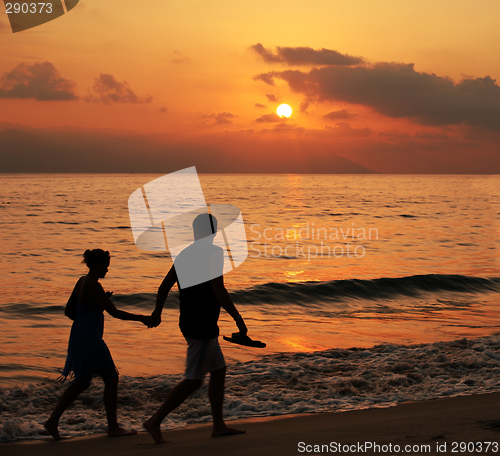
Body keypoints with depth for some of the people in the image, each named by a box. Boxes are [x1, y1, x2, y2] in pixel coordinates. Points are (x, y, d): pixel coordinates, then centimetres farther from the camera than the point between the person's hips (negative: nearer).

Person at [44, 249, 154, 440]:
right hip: (90, 339, -10)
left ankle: (53, 420, 14)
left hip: (79, 337, 10)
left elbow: (71, 308, 21)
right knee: (111, 378, 2)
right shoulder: (94, 286, -19)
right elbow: (114, 312, -20)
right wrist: (141, 318, -12)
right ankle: (113, 427, 10)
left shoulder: (82, 281, 9)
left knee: (81, 383, 16)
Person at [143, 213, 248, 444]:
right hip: (202, 326, -9)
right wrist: (238, 318, -14)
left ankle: (219, 425, 21)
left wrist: (157, 311, 33)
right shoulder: (213, 252, -13)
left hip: (190, 322, 9)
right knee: (193, 381, -7)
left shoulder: (185, 254, 11)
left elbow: (165, 285, 17)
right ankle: (155, 421, -9)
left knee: (219, 370, 17)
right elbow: (218, 290, -21)